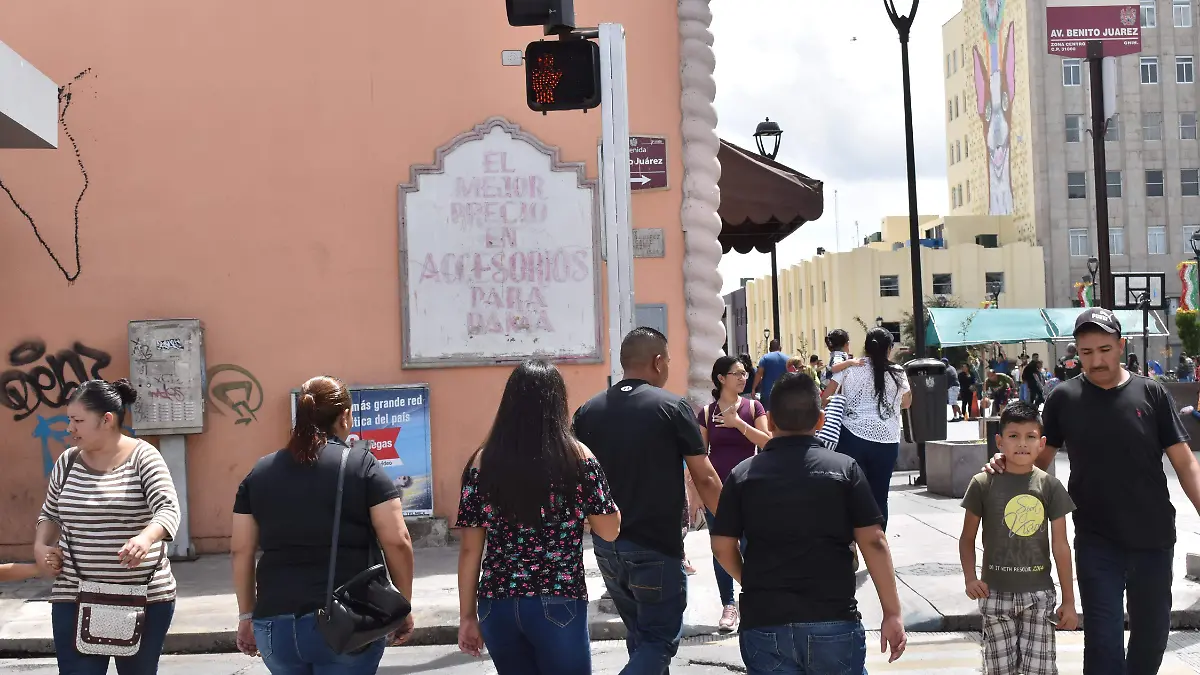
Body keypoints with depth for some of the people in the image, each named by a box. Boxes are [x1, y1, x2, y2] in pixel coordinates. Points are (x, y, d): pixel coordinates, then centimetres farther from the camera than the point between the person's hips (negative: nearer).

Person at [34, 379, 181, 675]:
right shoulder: (67, 462, 6)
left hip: (145, 598, -2)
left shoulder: (143, 456, -8)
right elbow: (50, 514, 20)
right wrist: (40, 546, 0)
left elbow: (169, 510, -18)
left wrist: (146, 538, -39)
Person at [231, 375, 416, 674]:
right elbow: (396, 542, -7)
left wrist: (247, 615, 18)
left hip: (276, 623, 4)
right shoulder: (362, 465, -2)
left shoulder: (259, 473, 9)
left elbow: (241, 551, 9)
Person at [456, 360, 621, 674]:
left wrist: (467, 615, 10)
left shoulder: (483, 461, -1)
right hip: (558, 606, -3)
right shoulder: (577, 456, -6)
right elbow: (609, 531, 2)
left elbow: (470, 549, 1)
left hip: (497, 606, 3)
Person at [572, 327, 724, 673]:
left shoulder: (588, 411, 4)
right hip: (657, 547, -5)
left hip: (606, 547, 5)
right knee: (660, 640, 5)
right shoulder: (674, 407, -9)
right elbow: (705, 479, -8)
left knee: (640, 636, 21)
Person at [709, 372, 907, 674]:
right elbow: (874, 542, -6)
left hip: (764, 622, 0)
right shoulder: (844, 468, -2)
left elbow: (722, 547, 3)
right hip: (833, 621, 0)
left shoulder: (743, 474, 1)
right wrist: (892, 613, -1)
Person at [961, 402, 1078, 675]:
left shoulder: (1050, 486, -2)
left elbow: (1061, 546, 0)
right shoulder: (983, 484, -4)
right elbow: (968, 537, 3)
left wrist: (1069, 601, 1)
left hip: (1039, 594, 0)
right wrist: (970, 577, -12)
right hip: (996, 594, 0)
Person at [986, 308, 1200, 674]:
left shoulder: (1150, 393, -2)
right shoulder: (1064, 398, -2)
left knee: (1152, 633, 16)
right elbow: (1042, 458, 7)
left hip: (1153, 537, 1)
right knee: (1103, 638, -1)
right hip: (1096, 542, -1)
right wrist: (1010, 461, -14)